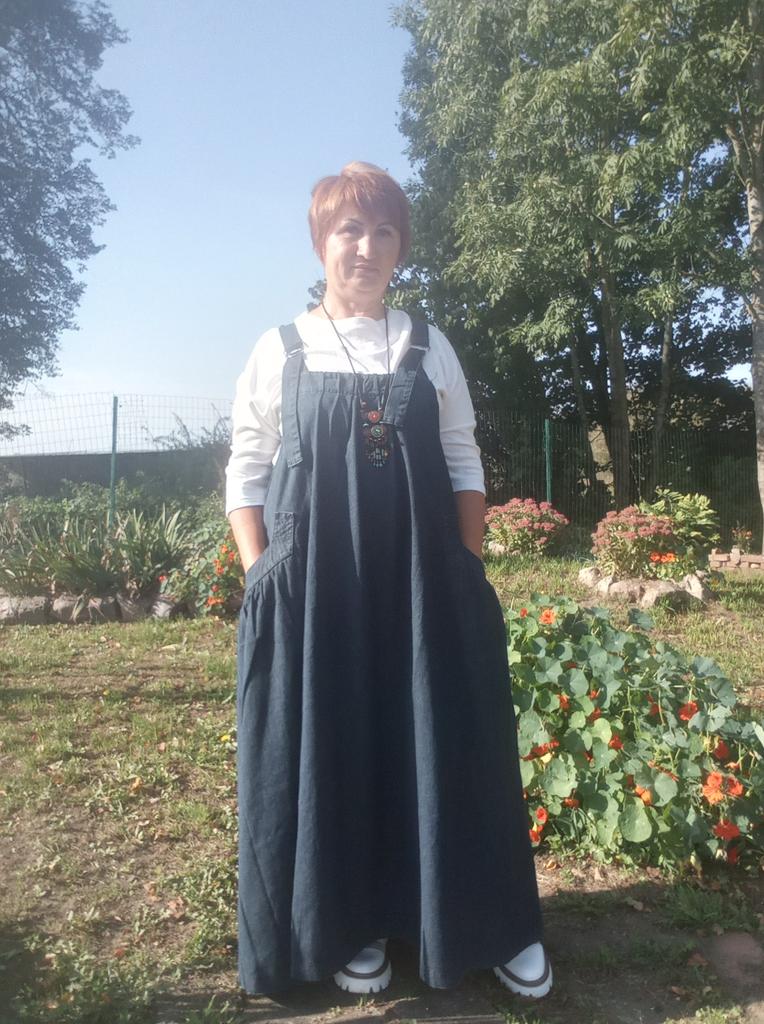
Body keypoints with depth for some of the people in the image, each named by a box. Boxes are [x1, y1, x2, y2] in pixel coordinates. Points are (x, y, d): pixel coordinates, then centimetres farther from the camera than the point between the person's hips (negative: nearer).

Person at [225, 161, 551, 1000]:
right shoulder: (280, 351, 5)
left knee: (447, 748, 7)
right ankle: (350, 927, 28)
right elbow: (246, 473, 4)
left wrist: (466, 571, 2)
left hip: (423, 583, 2)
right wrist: (264, 577, -6)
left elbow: (464, 464, 10)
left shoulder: (429, 350, 10)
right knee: (326, 749, 6)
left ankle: (493, 926, 27)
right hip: (314, 589, -1)